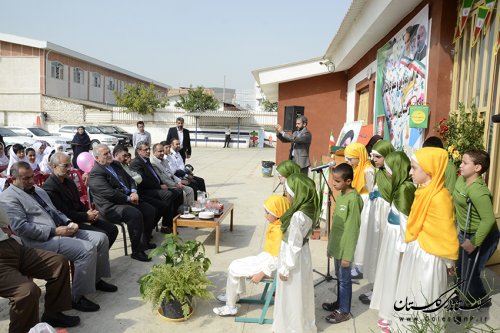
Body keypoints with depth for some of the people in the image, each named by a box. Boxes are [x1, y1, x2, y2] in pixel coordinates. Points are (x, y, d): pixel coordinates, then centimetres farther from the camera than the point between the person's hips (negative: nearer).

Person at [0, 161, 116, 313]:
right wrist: (54, 231, -19)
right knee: (87, 249, -27)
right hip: (42, 240, -9)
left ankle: (97, 279, 15)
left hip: (62, 230, 9)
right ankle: (77, 298, -13)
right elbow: (20, 227, -18)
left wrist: (69, 223, 4)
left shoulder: (39, 190, 21)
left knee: (101, 238, -3)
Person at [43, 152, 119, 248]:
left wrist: (90, 213, 0)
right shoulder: (49, 188, -17)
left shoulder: (68, 180, 11)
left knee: (113, 229, 0)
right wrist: (86, 216, -14)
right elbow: (65, 214, -20)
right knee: (103, 235, -23)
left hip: (79, 217, 9)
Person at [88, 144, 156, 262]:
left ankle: (144, 241, 17)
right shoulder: (95, 173, -14)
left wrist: (134, 192, -2)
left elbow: (130, 179, 18)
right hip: (111, 206, -9)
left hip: (128, 199, 9)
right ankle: (137, 251, -19)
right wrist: (128, 198, -13)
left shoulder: (116, 164, 14)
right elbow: (110, 194, -21)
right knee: (135, 215, -31)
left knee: (150, 210, -2)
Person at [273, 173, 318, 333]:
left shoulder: (298, 217, -31)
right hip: (302, 255, 9)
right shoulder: (309, 208, -5)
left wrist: (285, 268, -15)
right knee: (298, 294, 25)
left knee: (292, 296, 12)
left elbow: (294, 246, -24)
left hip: (294, 258, -9)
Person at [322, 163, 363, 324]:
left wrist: (347, 255, -18)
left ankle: (344, 311, 22)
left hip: (344, 248, -8)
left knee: (344, 279, 7)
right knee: (339, 277, 22)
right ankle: (339, 302, 38)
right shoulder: (340, 195, 4)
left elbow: (352, 230, -20)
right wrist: (331, 245, 17)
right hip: (337, 245, 8)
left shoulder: (353, 199, -22)